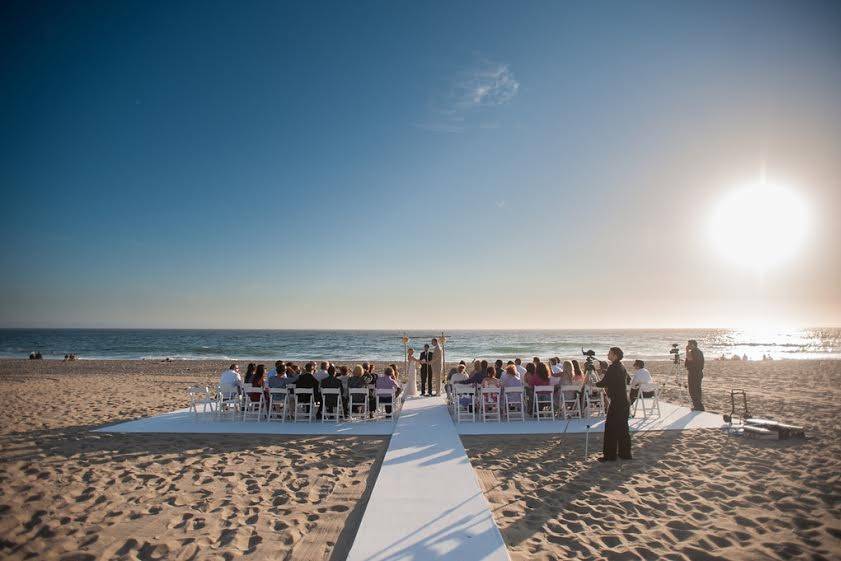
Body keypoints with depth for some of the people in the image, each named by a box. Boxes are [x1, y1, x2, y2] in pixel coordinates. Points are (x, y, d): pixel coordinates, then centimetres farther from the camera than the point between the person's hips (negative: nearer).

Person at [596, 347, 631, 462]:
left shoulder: (613, 368, -17)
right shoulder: (621, 367, 11)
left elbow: (603, 383, -17)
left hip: (617, 402, -9)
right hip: (624, 401, 9)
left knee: (611, 427, -2)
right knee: (623, 427, 15)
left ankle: (610, 455, 2)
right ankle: (625, 453, 23)